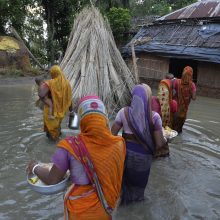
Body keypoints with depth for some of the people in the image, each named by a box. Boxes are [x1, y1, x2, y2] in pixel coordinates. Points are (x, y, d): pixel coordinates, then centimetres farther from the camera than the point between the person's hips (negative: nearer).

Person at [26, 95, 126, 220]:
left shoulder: (71, 147, -26)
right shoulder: (118, 143, -17)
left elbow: (52, 180, -14)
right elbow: (112, 174, -1)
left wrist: (35, 168, 3)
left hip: (82, 209, -2)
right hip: (107, 204, 3)